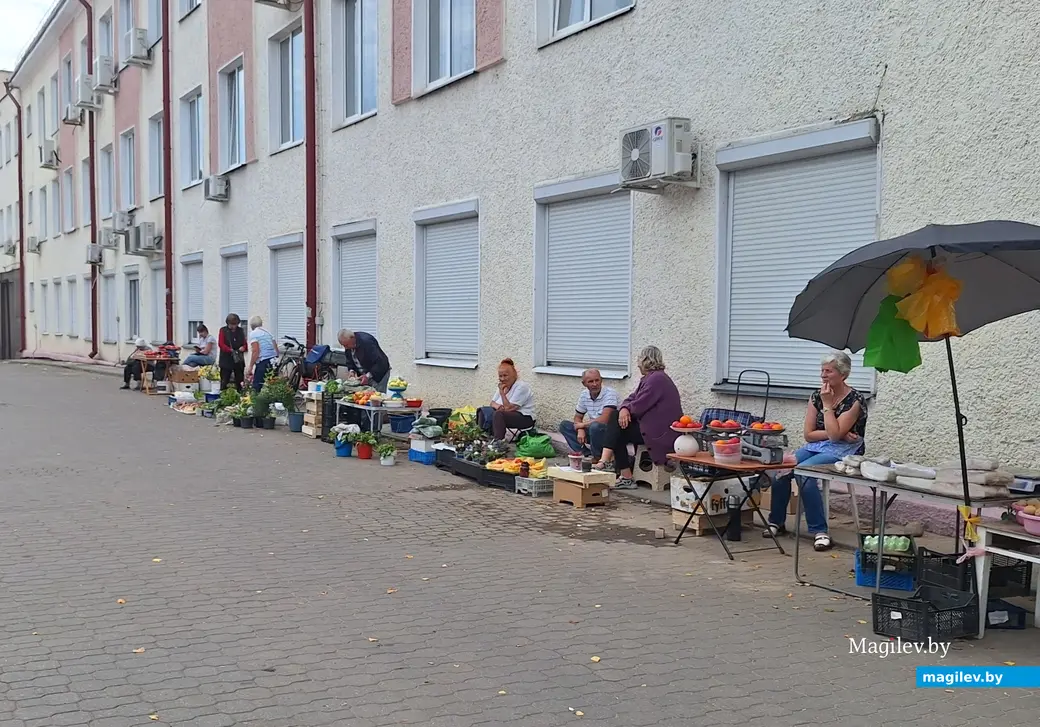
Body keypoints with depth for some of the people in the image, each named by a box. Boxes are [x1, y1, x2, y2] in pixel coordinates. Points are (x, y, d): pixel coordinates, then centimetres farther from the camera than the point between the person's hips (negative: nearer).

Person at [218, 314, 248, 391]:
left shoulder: (240, 331, 12)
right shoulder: (223, 330, 2)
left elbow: (245, 343, 13)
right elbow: (221, 344, -8)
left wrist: (243, 347, -12)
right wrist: (230, 350, -23)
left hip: (239, 360, 3)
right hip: (226, 360, -3)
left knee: (239, 381, 6)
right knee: (224, 381, -3)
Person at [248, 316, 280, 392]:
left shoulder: (253, 334, -2)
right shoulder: (268, 332, 18)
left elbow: (255, 352, -12)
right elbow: (276, 350, 16)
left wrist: (250, 368, -11)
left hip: (263, 363, -7)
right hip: (273, 362, 7)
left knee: (256, 388, -5)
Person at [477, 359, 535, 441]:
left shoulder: (521, 387, -18)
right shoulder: (503, 385, 9)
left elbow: (508, 408, -23)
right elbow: (493, 402, 13)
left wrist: (502, 392, -19)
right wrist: (497, 406, -11)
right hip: (507, 414, 9)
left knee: (498, 414, -34)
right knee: (482, 411, 0)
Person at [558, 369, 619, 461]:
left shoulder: (610, 393, -18)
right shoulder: (584, 395, 3)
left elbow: (604, 419, -29)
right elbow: (578, 417, 14)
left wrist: (583, 424, -14)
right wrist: (580, 430, -9)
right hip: (593, 432, 7)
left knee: (595, 426, -37)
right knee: (564, 425, 0)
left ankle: (598, 458, -13)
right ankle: (586, 453, -13)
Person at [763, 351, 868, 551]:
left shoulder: (855, 400, -11)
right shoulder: (817, 396, 5)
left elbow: (835, 434, -21)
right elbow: (808, 434, 2)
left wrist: (827, 404, -15)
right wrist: (832, 433, -12)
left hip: (842, 452, -6)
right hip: (816, 447, 6)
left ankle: (819, 531, -26)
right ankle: (777, 521, -4)